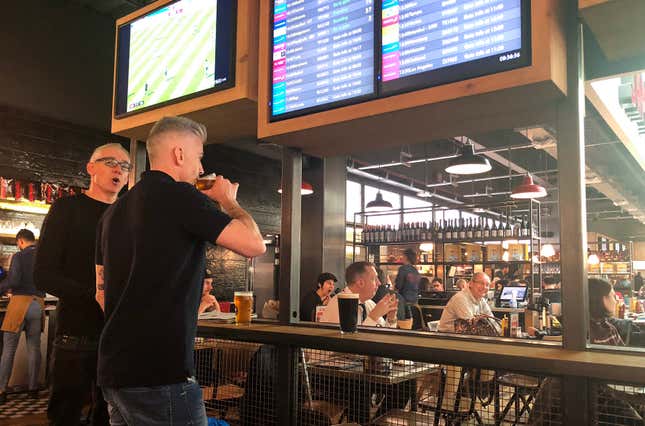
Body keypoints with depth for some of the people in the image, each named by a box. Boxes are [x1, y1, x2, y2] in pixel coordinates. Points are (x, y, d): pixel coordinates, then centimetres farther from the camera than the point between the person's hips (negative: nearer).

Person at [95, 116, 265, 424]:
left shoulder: (114, 211, 12)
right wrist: (228, 201, 2)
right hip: (159, 374, -8)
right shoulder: (179, 196, -13)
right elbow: (254, 245, -15)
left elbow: (102, 291, 17)